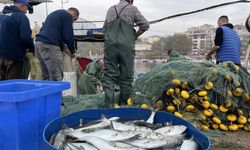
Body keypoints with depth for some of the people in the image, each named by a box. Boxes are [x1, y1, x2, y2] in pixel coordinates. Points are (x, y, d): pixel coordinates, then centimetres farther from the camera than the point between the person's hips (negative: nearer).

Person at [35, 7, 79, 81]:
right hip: (49, 45, -9)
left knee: (46, 76, 12)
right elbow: (68, 36, -5)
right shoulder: (68, 16, 1)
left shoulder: (54, 14, 30)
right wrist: (72, 51, 10)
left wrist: (62, 47, 24)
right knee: (56, 77, -9)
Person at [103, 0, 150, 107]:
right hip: (126, 45, -3)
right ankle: (123, 104, 13)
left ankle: (109, 105, -3)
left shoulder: (111, 9, 20)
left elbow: (105, 28, 26)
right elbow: (145, 25, 3)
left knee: (109, 76, 3)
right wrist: (135, 36, 14)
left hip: (110, 45, 3)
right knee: (126, 76, 7)